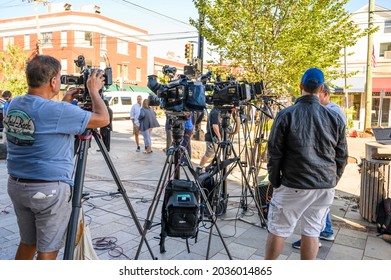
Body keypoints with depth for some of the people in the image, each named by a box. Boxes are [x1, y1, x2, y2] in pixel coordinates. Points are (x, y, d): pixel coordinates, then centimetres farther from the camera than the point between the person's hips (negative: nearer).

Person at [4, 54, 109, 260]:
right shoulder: (57, 111, -21)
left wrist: (64, 102, 17)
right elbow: (103, 119, -13)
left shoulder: (14, 104, 2)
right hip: (49, 189, -7)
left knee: (27, 241, 23)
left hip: (16, 185, 8)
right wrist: (93, 90, 1)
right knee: (47, 249, 8)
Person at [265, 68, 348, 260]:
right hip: (326, 187, 4)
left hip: (294, 186, -3)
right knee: (312, 231, 13)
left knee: (278, 230, 9)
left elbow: (274, 154, -6)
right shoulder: (335, 118, 2)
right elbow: (342, 157, 8)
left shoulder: (286, 115, -8)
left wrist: (275, 183, 5)